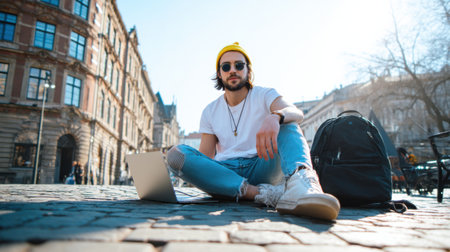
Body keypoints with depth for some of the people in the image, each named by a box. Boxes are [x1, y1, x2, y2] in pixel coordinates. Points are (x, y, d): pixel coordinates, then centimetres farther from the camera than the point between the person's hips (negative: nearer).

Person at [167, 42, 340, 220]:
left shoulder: (264, 95, 4)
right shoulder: (210, 112, 12)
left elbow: (296, 113, -18)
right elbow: (205, 156, 9)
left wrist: (275, 117, -42)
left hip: (260, 168, -1)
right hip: (225, 172, 2)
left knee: (286, 122, -21)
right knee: (176, 154, -24)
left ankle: (301, 181, -52)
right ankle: (261, 193, -35)